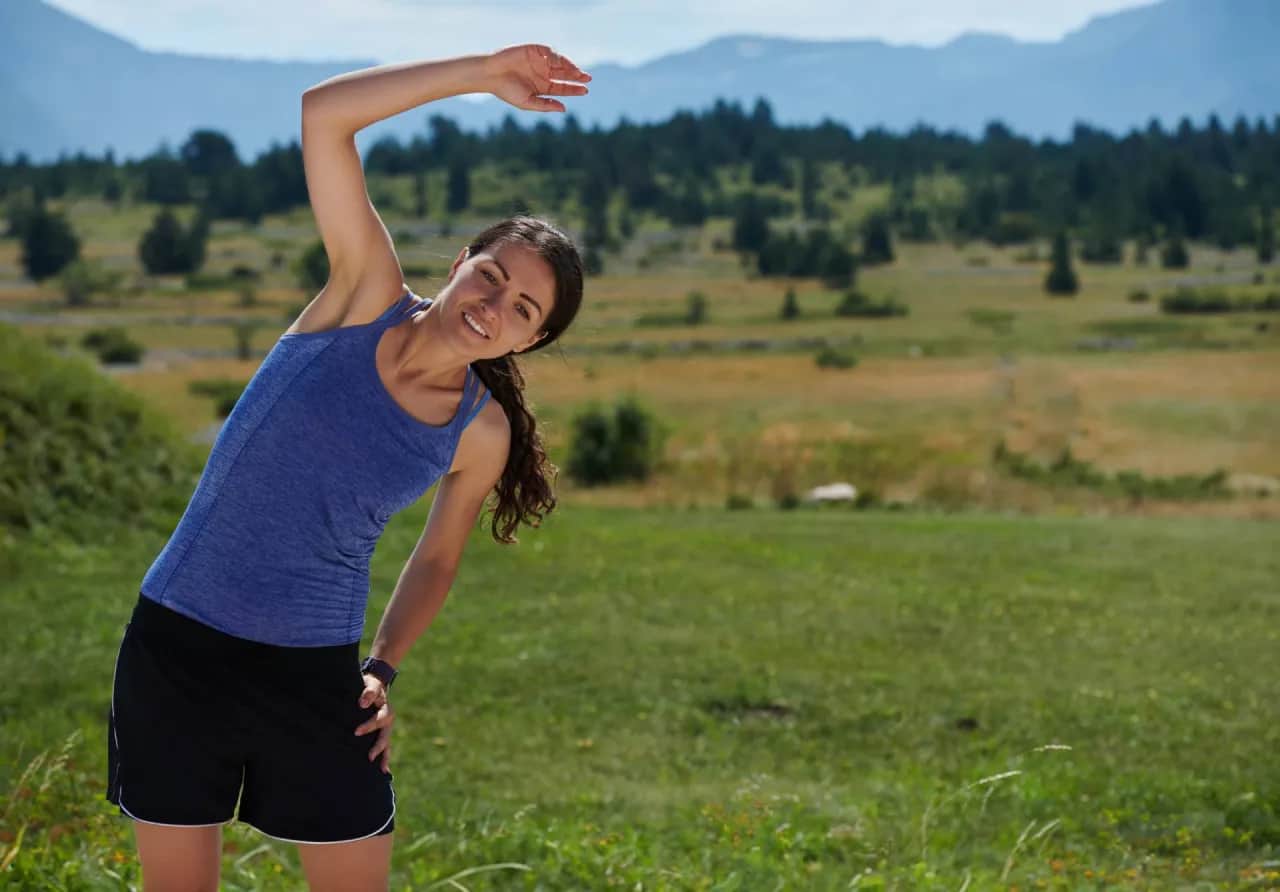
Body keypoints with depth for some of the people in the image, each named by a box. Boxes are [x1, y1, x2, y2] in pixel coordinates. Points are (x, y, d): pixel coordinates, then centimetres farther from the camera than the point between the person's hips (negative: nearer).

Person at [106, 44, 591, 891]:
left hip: (315, 671, 1)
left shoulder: (481, 434, -5)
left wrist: (383, 671, 0)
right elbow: (324, 114, -19)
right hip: (177, 642, -1)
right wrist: (485, 72, -18)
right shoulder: (367, 296, -10)